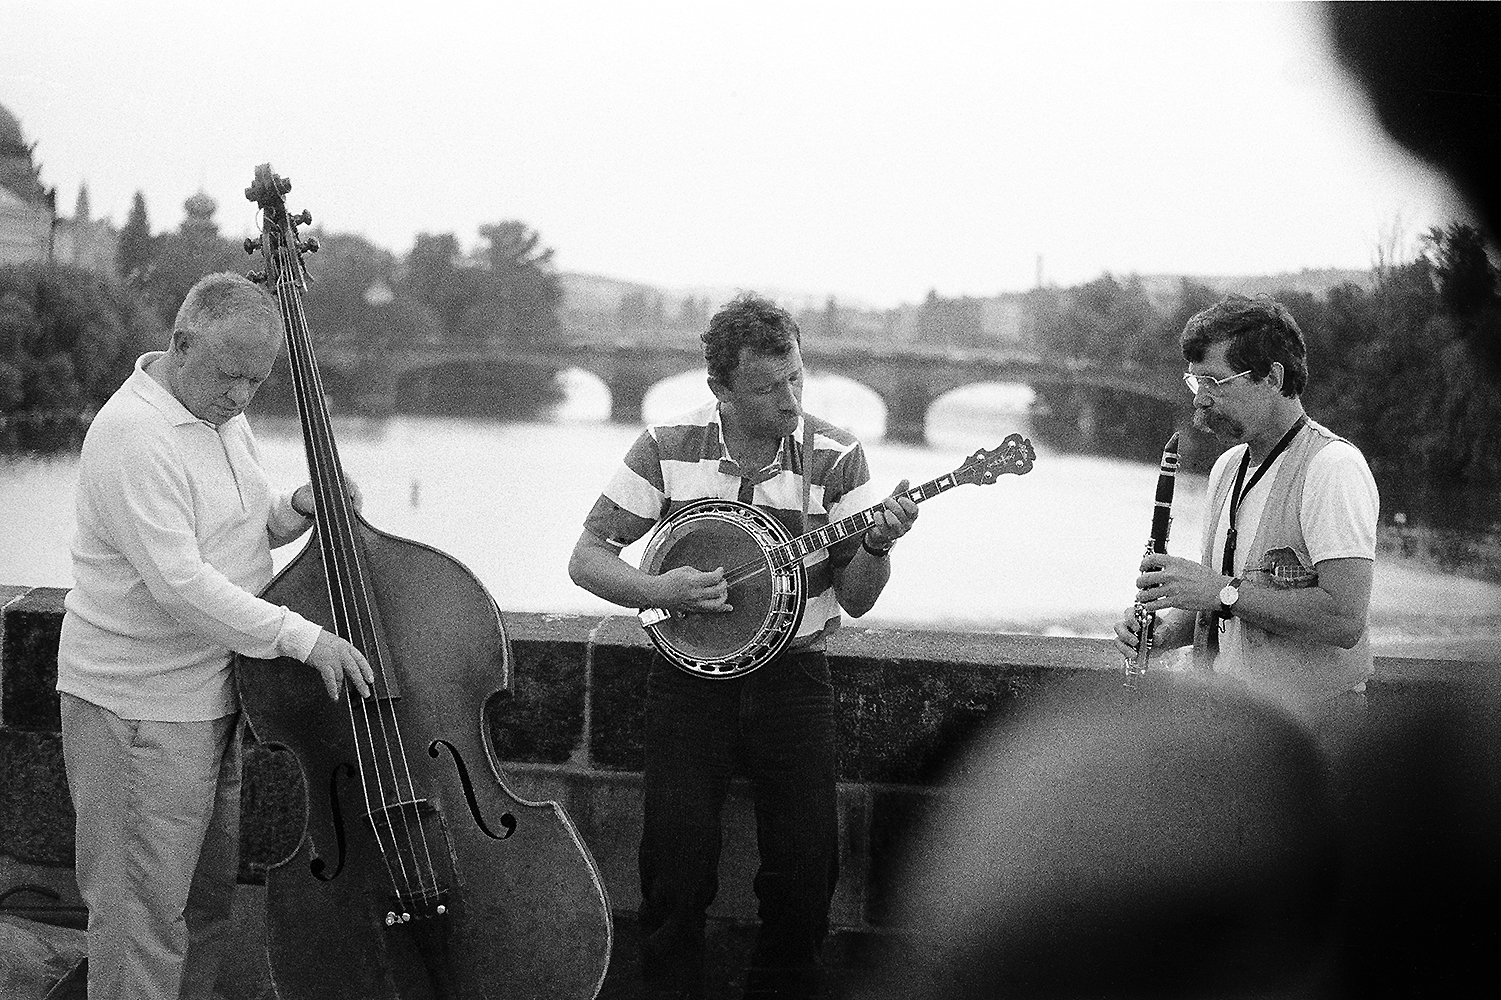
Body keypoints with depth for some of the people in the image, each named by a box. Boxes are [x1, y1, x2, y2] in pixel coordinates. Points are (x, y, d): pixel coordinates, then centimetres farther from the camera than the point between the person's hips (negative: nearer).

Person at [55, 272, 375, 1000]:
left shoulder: (221, 415, 8)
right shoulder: (133, 435, -22)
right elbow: (179, 583, -27)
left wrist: (295, 511, 0)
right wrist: (303, 636, -27)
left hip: (211, 693, 9)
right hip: (139, 709, -9)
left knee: (208, 899, 18)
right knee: (143, 918, -2)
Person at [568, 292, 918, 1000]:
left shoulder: (836, 457, -3)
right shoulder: (668, 447, -4)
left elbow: (856, 600, -1)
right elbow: (587, 558, -1)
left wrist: (875, 547, -21)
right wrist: (657, 591, -18)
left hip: (792, 672, 1)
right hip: (689, 673, 0)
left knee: (807, 861, -6)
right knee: (678, 862, -9)